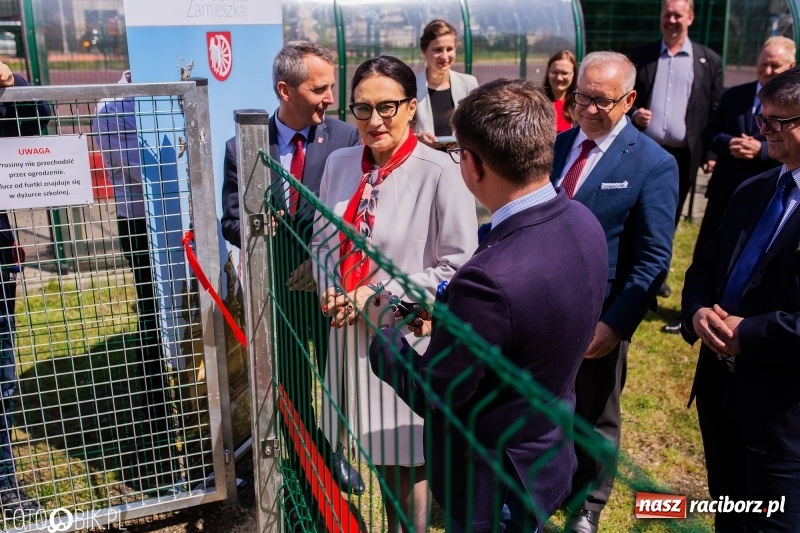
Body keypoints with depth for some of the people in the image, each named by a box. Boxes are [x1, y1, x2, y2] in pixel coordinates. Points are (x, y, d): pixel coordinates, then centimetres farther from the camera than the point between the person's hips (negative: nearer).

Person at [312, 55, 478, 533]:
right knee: (378, 451, 19)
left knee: (407, 460, 11)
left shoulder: (439, 171, -15)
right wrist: (329, 289, -5)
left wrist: (381, 295, -15)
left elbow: (458, 265, -13)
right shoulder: (340, 164, 2)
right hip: (349, 330, 5)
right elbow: (322, 238, 13)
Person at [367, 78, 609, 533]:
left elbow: (431, 396, -23)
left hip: (494, 486, -7)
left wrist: (381, 327, -8)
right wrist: (452, 313, 2)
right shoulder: (583, 221, -11)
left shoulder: (490, 279, -37)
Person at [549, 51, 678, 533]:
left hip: (596, 321, -4)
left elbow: (653, 260, -13)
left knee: (593, 419, 17)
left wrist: (616, 325, -20)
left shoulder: (654, 164, -11)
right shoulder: (555, 147, 3)